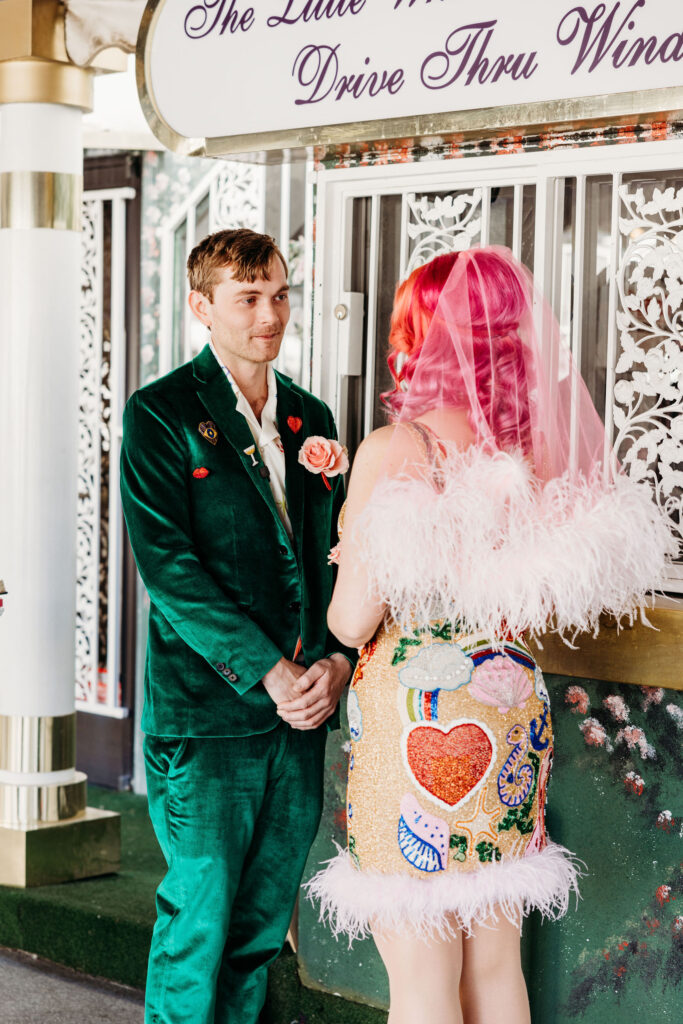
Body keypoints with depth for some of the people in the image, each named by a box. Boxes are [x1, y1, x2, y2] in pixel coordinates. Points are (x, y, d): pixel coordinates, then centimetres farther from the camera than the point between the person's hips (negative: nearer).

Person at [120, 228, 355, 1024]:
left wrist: (336, 660, -4)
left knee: (265, 916, 12)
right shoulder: (160, 414, -4)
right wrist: (269, 671, -16)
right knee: (199, 914, 0)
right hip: (206, 711, -5)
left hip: (299, 713, 5)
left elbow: (338, 549, 13)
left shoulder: (310, 417, 14)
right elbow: (166, 566, -12)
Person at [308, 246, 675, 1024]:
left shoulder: (394, 450, -16)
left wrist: (345, 566, 7)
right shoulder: (544, 448, -2)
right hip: (510, 714, 6)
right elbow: (568, 607, 8)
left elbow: (351, 622, -14)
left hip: (413, 722, -5)